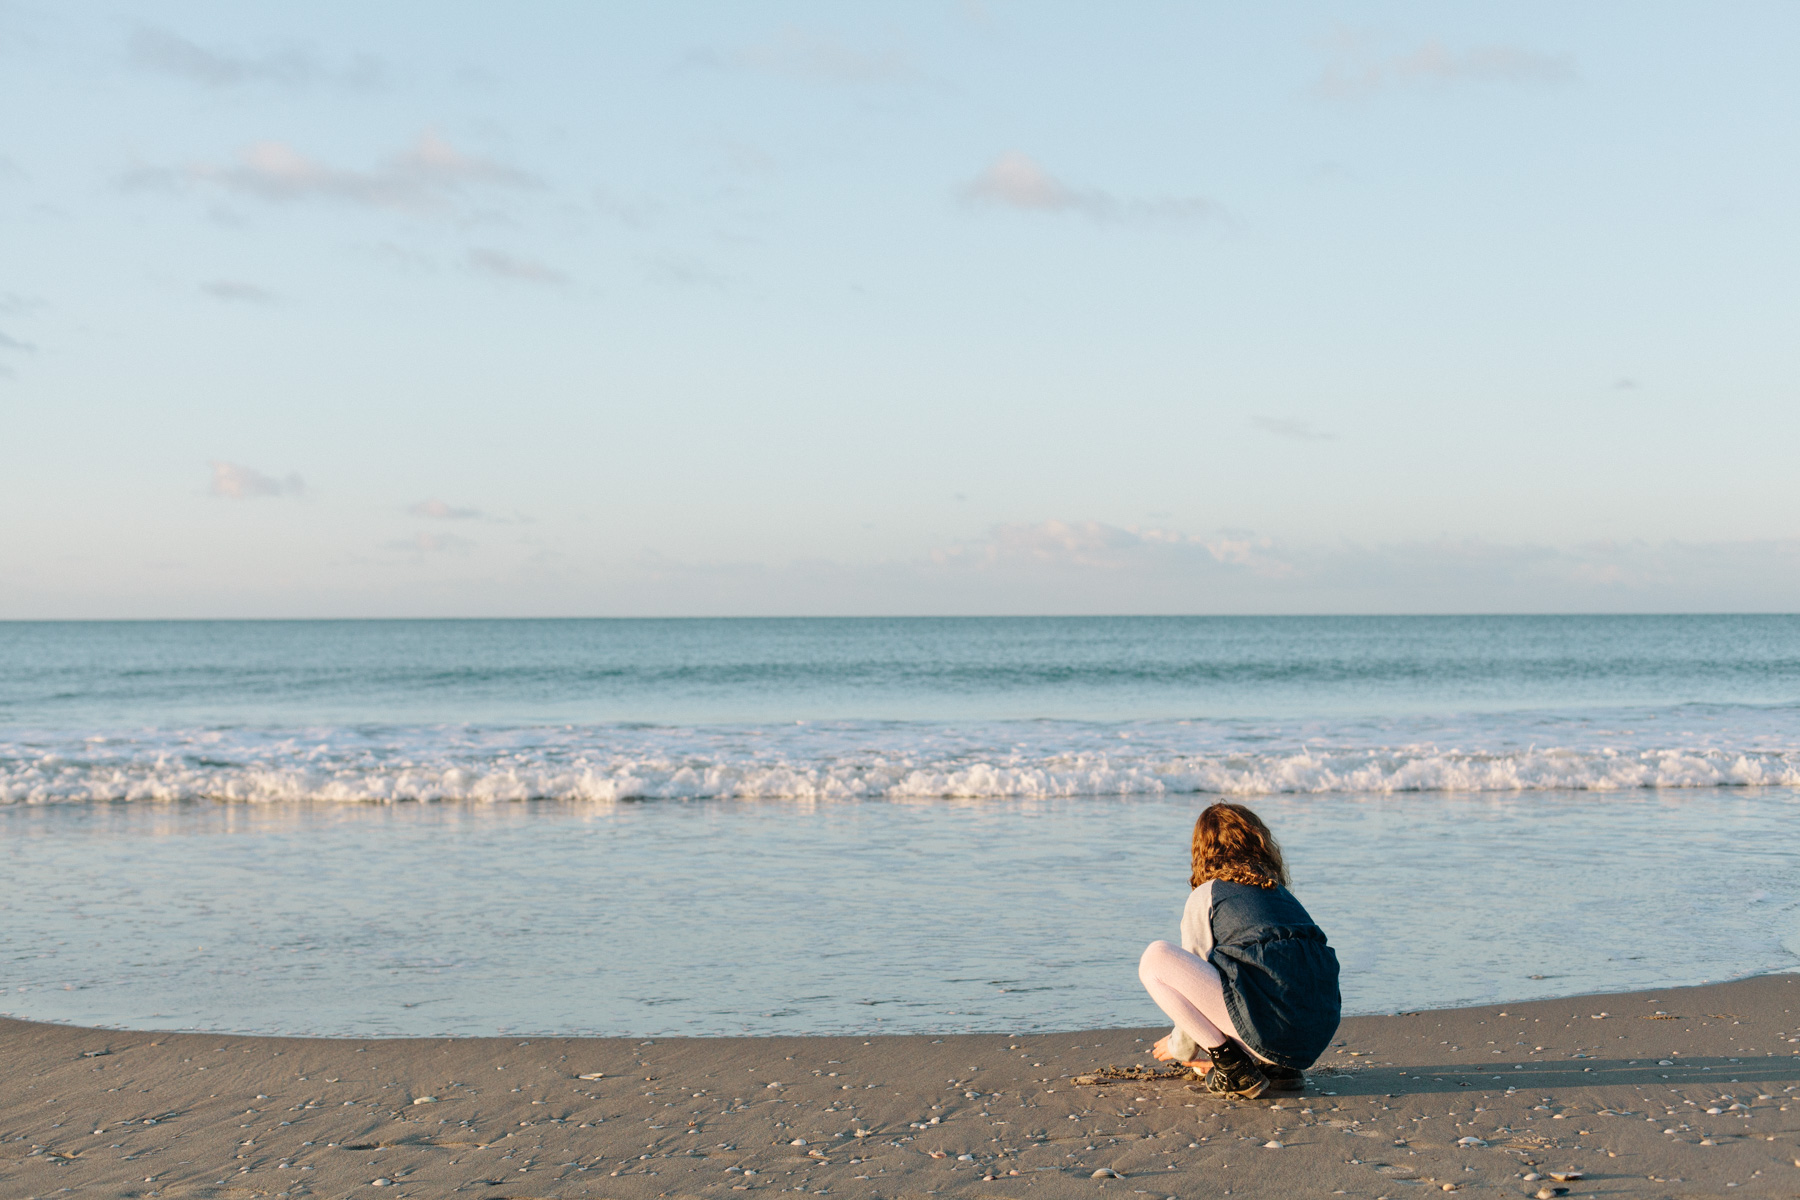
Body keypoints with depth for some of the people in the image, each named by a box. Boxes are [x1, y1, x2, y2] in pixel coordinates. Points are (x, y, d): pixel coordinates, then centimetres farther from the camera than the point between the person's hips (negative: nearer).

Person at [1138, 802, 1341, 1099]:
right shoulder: (1282, 894, 28)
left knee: (1155, 960, -1)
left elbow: (1193, 974, 11)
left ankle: (1235, 1070, -2)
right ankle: (1279, 1067, 13)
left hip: (1267, 1028, -7)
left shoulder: (1205, 896, 9)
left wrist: (1181, 1049, 29)